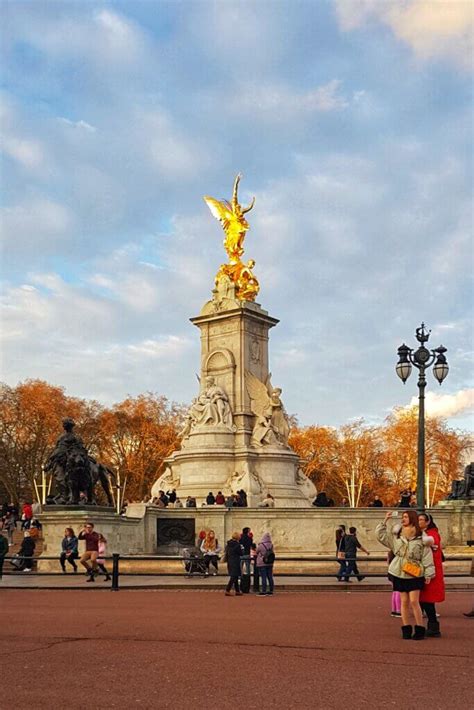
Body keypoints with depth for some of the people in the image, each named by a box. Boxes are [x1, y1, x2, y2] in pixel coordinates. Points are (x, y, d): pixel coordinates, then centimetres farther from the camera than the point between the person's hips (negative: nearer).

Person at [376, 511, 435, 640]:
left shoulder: (421, 537, -3)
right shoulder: (396, 534, 8)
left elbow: (427, 556, -3)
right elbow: (380, 534, 10)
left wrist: (428, 574, -6)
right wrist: (385, 521, 2)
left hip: (414, 574, -3)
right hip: (399, 573, 3)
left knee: (414, 601, -8)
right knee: (404, 602, 6)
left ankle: (420, 629, 2)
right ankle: (406, 629, 13)